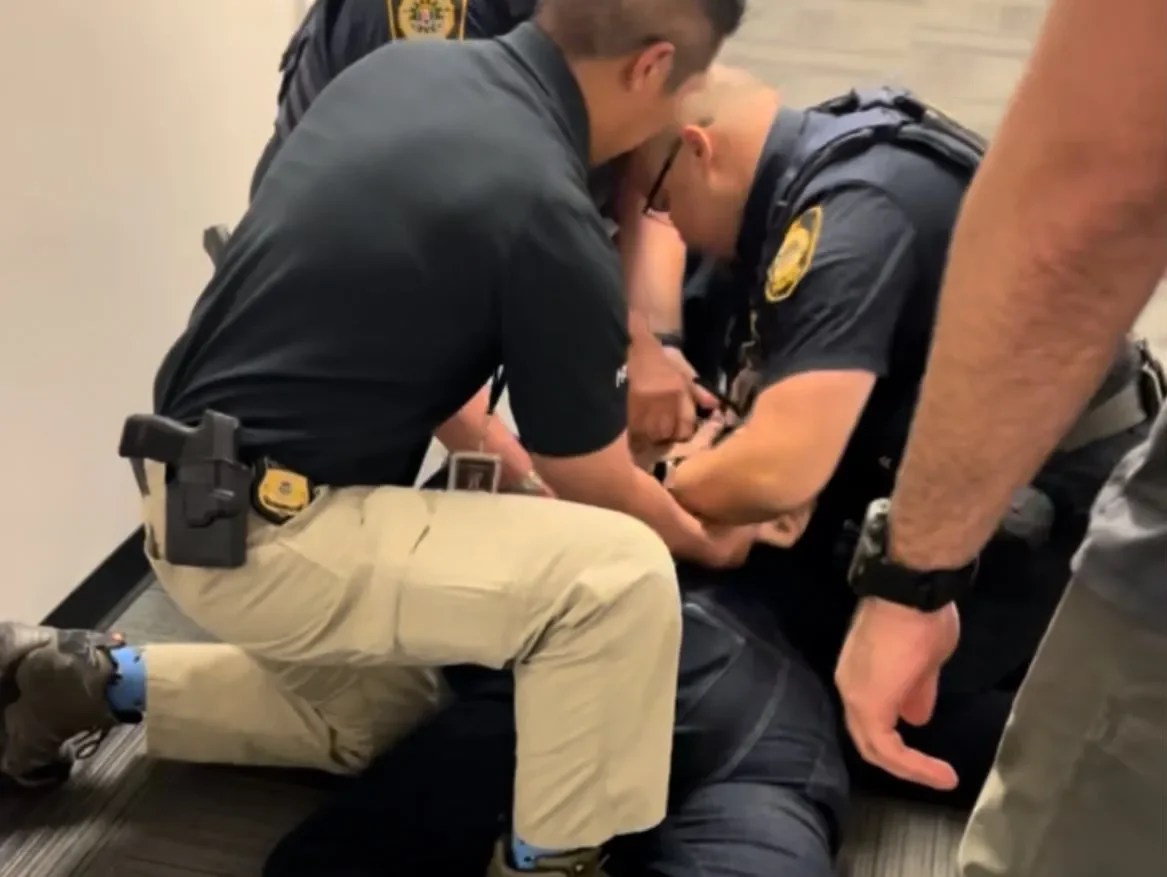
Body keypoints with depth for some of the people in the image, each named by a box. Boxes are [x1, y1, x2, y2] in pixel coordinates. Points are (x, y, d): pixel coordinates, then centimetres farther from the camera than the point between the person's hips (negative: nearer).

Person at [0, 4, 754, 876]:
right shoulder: (546, 218, -22)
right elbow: (593, 481, -7)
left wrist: (491, 451, 20)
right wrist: (703, 537, 14)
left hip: (206, 493, 9)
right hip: (263, 533, -9)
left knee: (372, 715, 30)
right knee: (624, 578, -16)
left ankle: (93, 680, 26)